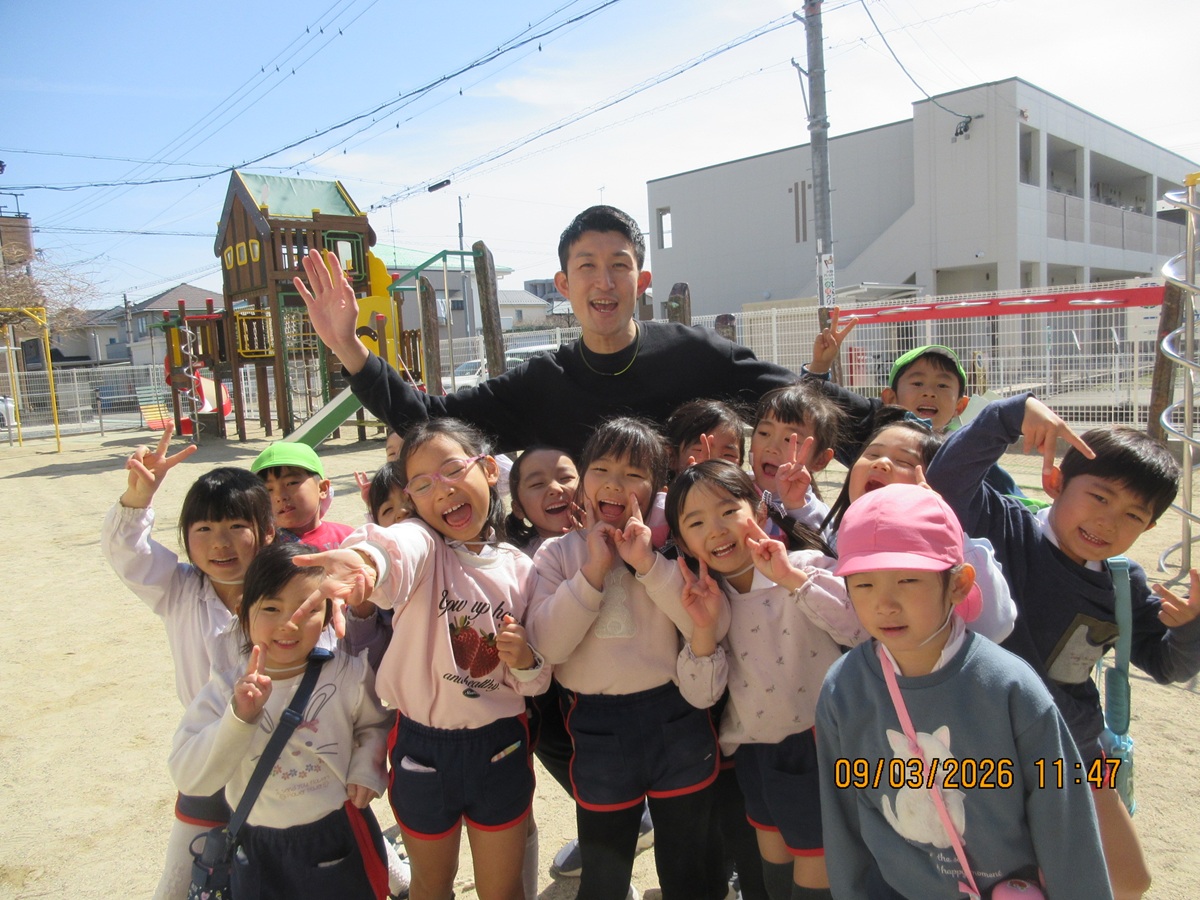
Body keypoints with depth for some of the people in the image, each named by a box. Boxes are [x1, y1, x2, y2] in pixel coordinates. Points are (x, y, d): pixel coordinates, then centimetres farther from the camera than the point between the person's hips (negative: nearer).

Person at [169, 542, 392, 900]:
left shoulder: (349, 675, -9)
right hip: (259, 849, 1)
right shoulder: (225, 689, -9)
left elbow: (376, 723, 9)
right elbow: (189, 779, -17)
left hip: (339, 841, 0)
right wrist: (239, 717, -30)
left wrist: (367, 769, -8)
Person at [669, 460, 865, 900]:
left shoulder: (806, 565, -16)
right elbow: (701, 696, -6)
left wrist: (793, 578, -34)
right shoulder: (705, 597, -4)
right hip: (754, 753, 5)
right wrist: (704, 628, -21)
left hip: (819, 746, -5)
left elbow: (863, 628, -30)